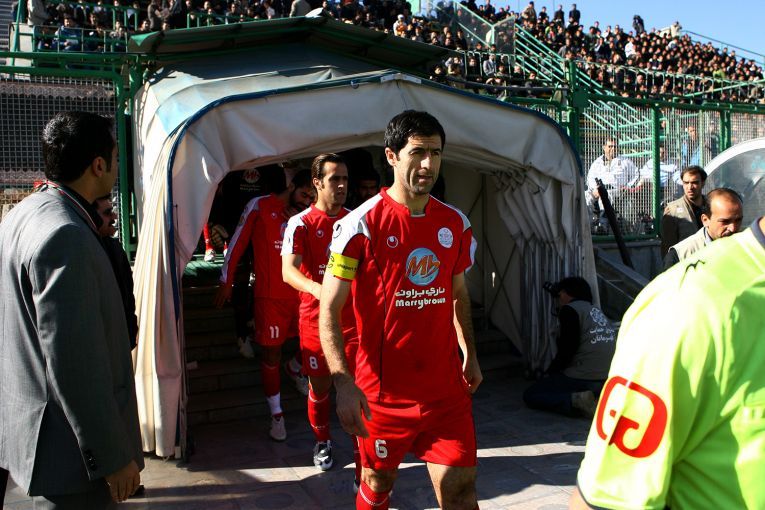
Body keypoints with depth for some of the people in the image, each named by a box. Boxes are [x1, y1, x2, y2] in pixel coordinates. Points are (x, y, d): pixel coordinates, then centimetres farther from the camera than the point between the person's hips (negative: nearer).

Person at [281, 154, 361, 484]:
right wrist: (317, 289, -39)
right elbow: (288, 271, -21)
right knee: (320, 388, 14)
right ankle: (322, 442, 41)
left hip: (353, 319, 1)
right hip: (316, 320, -1)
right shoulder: (301, 224, -6)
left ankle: (363, 469, 0)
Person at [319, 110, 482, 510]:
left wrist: (469, 353, 16)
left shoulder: (456, 224, 4)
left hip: (447, 385, 4)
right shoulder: (361, 225, -12)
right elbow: (328, 312, -13)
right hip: (383, 388, -3)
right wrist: (344, 383, -21)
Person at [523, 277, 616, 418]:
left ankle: (576, 400, -19)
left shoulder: (570, 310, -4)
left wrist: (551, 373, 2)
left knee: (530, 395, 0)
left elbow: (567, 349, -11)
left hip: (585, 378, -8)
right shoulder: (598, 311, 19)